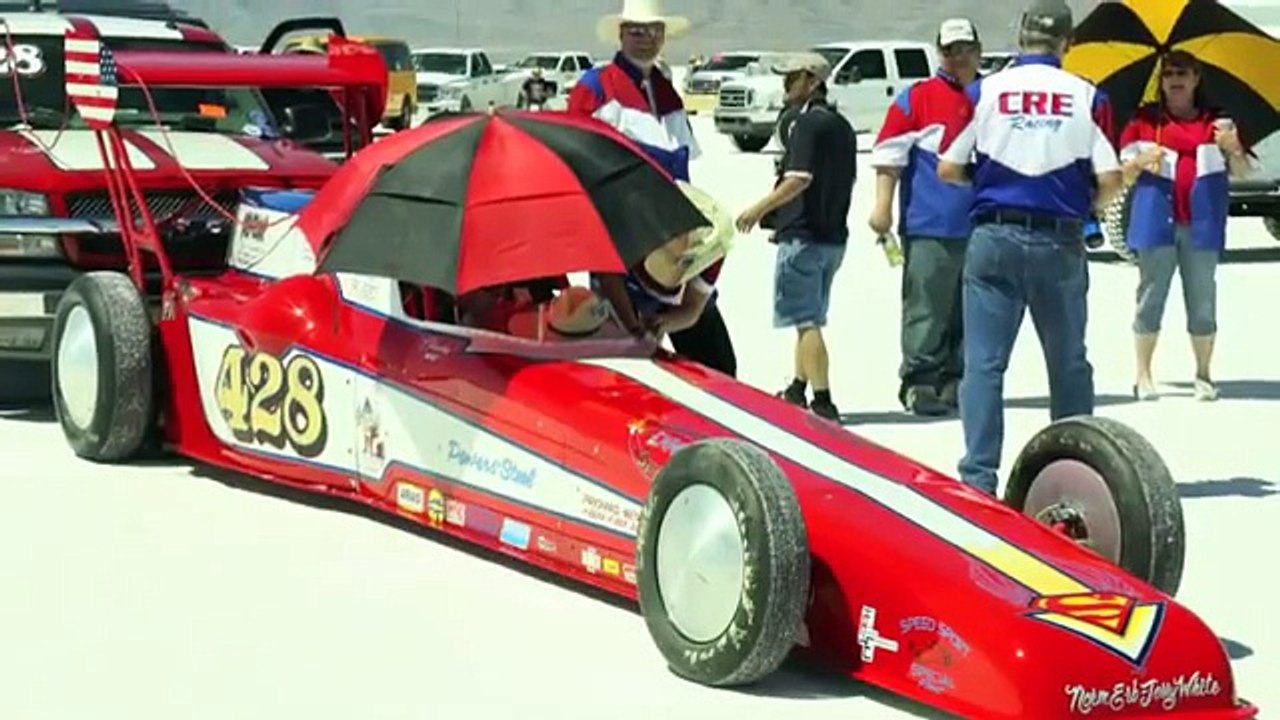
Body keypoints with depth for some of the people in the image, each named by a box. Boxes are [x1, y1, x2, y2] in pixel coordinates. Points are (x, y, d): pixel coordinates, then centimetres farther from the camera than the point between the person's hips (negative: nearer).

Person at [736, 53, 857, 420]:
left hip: (804, 235, -9)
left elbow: (799, 179, -23)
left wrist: (760, 209, -16)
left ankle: (823, 401, -13)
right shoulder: (841, 125, 14)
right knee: (811, 318, 18)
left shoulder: (808, 122, -13)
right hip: (834, 234, 9)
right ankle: (798, 390, 28)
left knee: (807, 321, -9)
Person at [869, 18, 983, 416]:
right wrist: (883, 206, -8)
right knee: (927, 309, -5)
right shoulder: (917, 97, -1)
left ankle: (955, 382, 20)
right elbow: (889, 154, -3)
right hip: (930, 227, -5)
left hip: (981, 228, 5)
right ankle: (918, 382, 1)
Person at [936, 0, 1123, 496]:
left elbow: (948, 169, 3)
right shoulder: (1087, 97, -2)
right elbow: (1109, 181, -5)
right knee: (1069, 363, 14)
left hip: (994, 237, 0)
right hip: (1060, 243, 1)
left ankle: (978, 474, -5)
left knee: (984, 362, 2)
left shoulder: (983, 92, 0)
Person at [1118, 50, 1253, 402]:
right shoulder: (1144, 121, 10)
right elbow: (1124, 175, 9)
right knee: (1151, 296, -2)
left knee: (1203, 300, 2)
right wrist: (1142, 160, -12)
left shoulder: (1215, 122, 12)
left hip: (1202, 224, 1)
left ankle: (1203, 376, 8)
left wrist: (1232, 147, -13)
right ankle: (1143, 377, 2)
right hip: (1156, 221, -1)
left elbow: (1242, 171, 8)